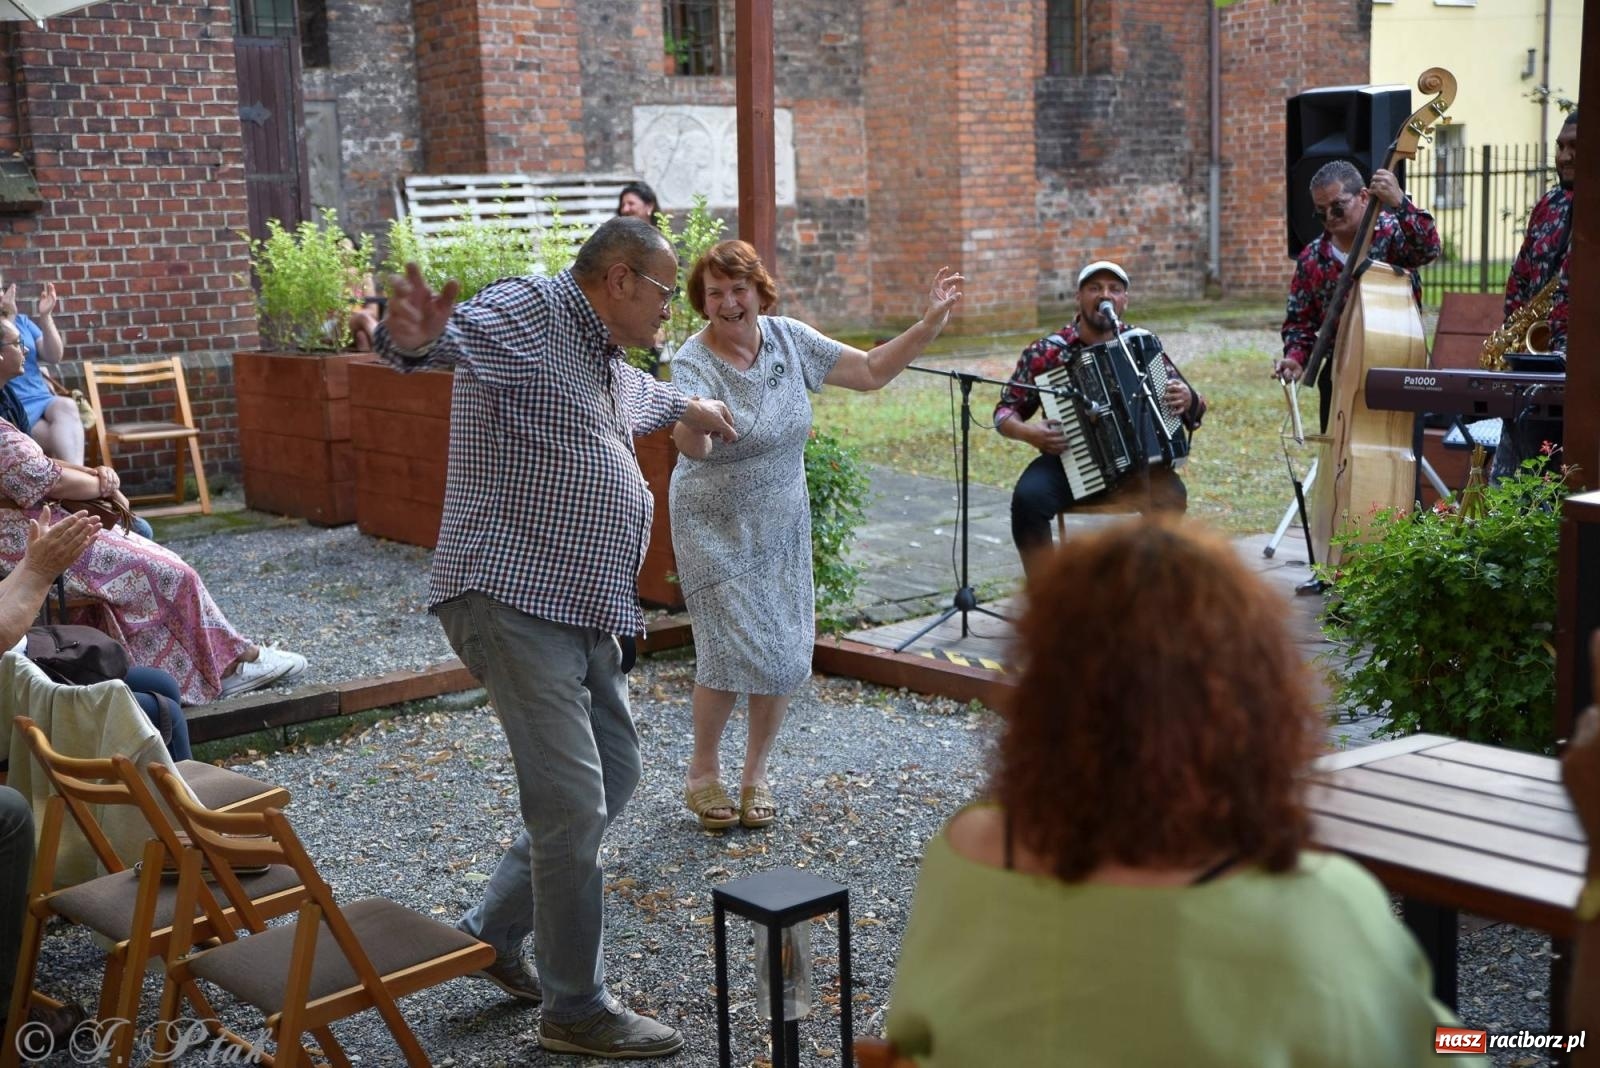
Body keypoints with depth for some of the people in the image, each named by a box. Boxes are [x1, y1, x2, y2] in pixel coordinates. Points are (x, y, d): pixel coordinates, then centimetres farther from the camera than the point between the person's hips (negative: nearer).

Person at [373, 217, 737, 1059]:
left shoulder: (610, 366, 21)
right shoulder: (524, 313, -10)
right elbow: (456, 332, -32)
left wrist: (687, 407, 63)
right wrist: (412, 338, -55)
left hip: (584, 611, 11)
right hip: (514, 602, -10)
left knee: (614, 775, 18)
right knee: (574, 804, -9)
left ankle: (493, 933, 30)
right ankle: (576, 1010, 6)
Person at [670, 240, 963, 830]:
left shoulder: (788, 339, -5)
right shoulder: (693, 362, -20)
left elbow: (871, 371, 1)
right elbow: (693, 447, -38)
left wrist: (929, 324, -8)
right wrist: (691, 420, -61)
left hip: (781, 527, 5)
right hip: (715, 532, -4)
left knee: (783, 654, 3)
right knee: (732, 652, -10)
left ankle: (755, 772, 23)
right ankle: (703, 772, 14)